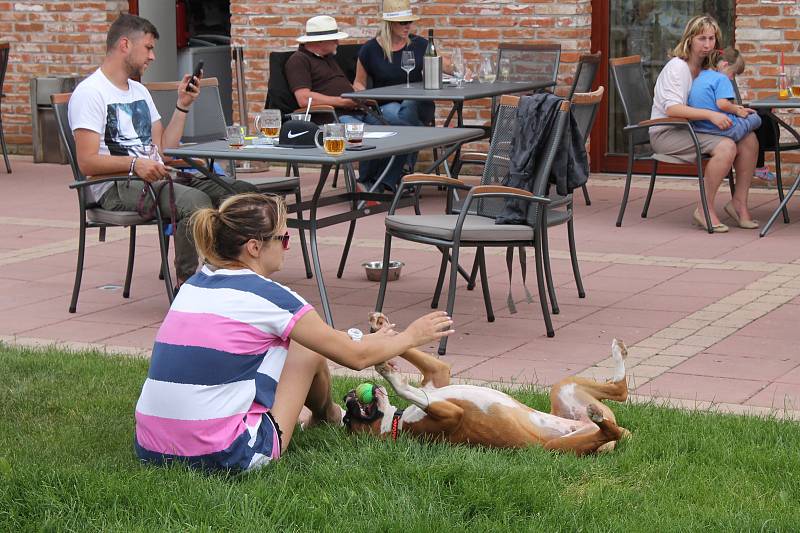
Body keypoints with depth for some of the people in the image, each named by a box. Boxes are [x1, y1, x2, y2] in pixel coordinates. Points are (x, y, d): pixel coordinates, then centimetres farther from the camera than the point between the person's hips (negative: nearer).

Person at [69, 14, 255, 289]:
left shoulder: (139, 91, 24)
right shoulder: (90, 92, -5)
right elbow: (87, 162, -14)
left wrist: (183, 105, 13)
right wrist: (134, 164, -27)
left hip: (157, 178, 8)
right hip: (115, 187, -8)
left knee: (243, 192, -9)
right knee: (196, 201, -34)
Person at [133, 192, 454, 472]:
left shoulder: (196, 284, 13)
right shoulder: (267, 296, -9)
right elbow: (356, 357, 2)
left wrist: (365, 341, 33)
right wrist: (410, 337, 20)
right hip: (223, 455, -7)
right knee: (309, 349, 13)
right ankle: (326, 416, 41)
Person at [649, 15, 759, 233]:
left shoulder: (706, 68, 14)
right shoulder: (677, 67, -13)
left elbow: (718, 105, 18)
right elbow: (671, 108, -27)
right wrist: (711, 115, -34)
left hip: (689, 130, 8)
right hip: (666, 133, -8)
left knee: (749, 139, -10)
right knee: (726, 147, -30)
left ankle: (739, 203, -2)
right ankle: (705, 210, -20)